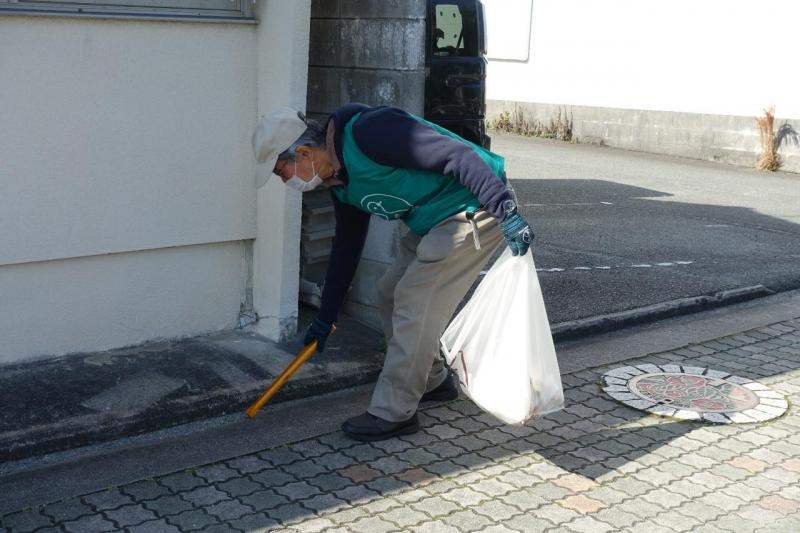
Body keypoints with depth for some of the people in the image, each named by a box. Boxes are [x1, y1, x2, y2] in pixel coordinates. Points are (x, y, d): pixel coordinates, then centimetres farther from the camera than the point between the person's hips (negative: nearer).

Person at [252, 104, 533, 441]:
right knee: (391, 295, 14)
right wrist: (325, 318, 22)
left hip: (475, 208, -10)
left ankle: (394, 413, 2)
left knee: (415, 303, -9)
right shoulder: (341, 182, 7)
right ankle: (433, 381, 31)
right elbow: (346, 247, 18)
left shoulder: (368, 132, -23)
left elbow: (455, 154, -27)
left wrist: (504, 209, -31)